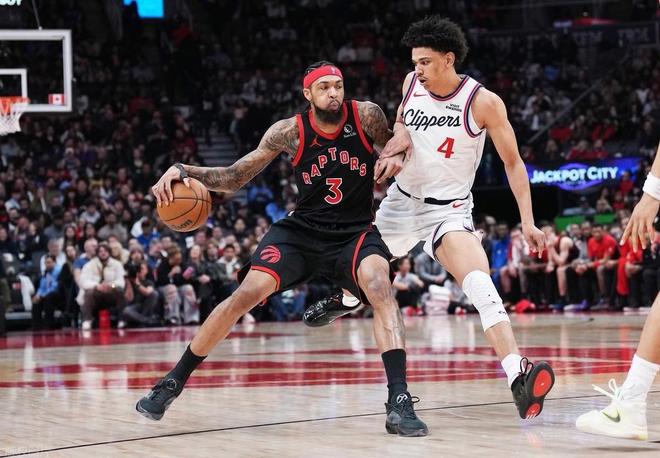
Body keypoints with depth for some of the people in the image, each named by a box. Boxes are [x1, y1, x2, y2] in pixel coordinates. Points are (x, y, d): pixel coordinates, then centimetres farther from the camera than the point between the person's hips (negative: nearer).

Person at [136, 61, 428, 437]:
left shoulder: (366, 115, -10)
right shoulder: (290, 132, -9)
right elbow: (234, 178, -4)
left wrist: (394, 157, -17)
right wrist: (184, 171, -20)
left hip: (355, 233, -1)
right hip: (302, 231, 1)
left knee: (379, 285, -32)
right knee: (246, 294, -15)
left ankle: (399, 401, -36)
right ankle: (173, 382, 1)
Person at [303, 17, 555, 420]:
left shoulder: (483, 102, -17)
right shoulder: (412, 83, -3)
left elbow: (513, 162, -9)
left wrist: (528, 221, -16)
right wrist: (397, 138, -5)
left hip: (448, 211, -6)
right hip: (403, 201, 6)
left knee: (481, 286, -29)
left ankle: (519, 379, -41)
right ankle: (347, 299, 64)